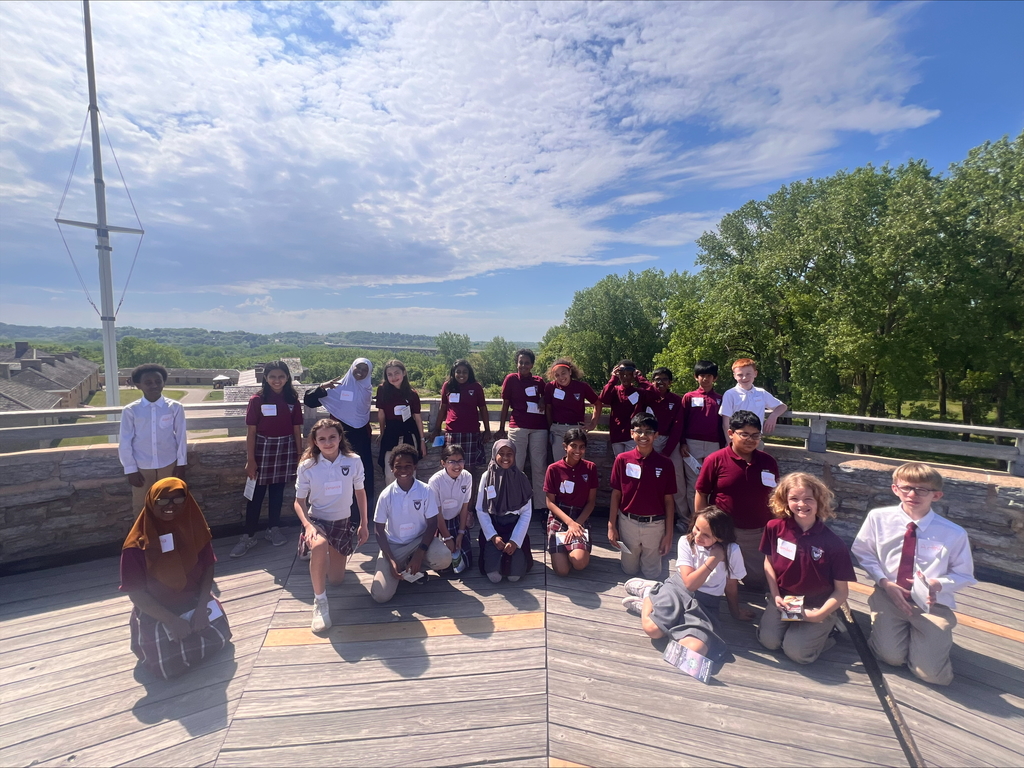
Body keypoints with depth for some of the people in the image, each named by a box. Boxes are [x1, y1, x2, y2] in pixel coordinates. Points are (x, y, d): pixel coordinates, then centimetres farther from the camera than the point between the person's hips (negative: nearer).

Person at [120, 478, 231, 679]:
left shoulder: (193, 528, -12)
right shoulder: (137, 545, -22)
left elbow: (208, 567, -4)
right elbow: (136, 592, -16)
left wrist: (201, 606, -15)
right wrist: (173, 620, -20)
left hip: (194, 602, 3)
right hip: (156, 613, -3)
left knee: (218, 638, -9)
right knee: (171, 666, -13)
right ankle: (151, 640, 18)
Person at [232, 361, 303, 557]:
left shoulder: (293, 400, 1)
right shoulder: (257, 400, -6)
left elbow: (297, 430, 4)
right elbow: (251, 432, -6)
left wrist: (300, 455, 4)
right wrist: (250, 459, -8)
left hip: (285, 449, 2)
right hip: (262, 448, -2)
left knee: (278, 490, 13)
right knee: (256, 493, 3)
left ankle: (273, 529, 28)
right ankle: (248, 536, 14)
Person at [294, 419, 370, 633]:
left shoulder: (354, 461, -12)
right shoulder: (307, 466, -14)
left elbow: (360, 492, 1)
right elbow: (299, 501, -6)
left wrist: (363, 524, 3)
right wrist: (307, 525, -23)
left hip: (343, 522, 2)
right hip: (317, 520, -2)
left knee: (336, 579, 9)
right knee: (319, 546, -38)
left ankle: (330, 558, 45)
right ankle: (320, 602, -17)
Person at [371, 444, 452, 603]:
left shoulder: (425, 490, -12)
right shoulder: (386, 495, -12)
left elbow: (432, 524, -8)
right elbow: (379, 530, -5)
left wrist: (420, 553, -21)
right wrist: (391, 560, -16)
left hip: (420, 540, 1)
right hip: (393, 545, 0)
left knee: (444, 558, -31)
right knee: (381, 595, -18)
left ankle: (415, 567, 4)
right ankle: (406, 566, 14)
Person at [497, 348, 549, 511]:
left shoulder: (539, 381, 11)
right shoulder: (511, 379, 4)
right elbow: (505, 404, 5)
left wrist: (542, 402, -2)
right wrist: (501, 428, 3)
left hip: (539, 428, 2)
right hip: (518, 427, -2)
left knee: (539, 467, 2)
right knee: (516, 466, 0)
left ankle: (541, 505, 9)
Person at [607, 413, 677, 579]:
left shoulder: (665, 464, -10)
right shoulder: (622, 460, -9)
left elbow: (669, 500, -4)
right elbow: (616, 494, -3)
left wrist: (669, 533, -4)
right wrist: (611, 526, -3)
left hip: (655, 525, 0)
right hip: (628, 522, 1)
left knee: (652, 574, 13)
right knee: (629, 569, 17)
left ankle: (652, 557, 43)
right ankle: (635, 556, 47)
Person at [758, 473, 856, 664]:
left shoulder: (833, 543, -19)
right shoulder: (775, 528, -13)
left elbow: (841, 591, -9)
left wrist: (819, 615, -19)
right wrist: (775, 596, -5)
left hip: (818, 605, -2)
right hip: (783, 598, 2)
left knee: (797, 651, -15)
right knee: (769, 641, -15)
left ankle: (827, 628, 13)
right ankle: (787, 620, 16)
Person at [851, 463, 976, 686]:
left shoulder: (954, 534, -11)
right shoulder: (878, 518, -10)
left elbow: (964, 575, 2)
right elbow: (864, 553, 2)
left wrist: (937, 584, -19)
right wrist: (885, 582, -12)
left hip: (933, 603, 0)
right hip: (889, 595, 0)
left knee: (932, 673, -8)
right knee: (892, 656, -14)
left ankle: (916, 632, 23)